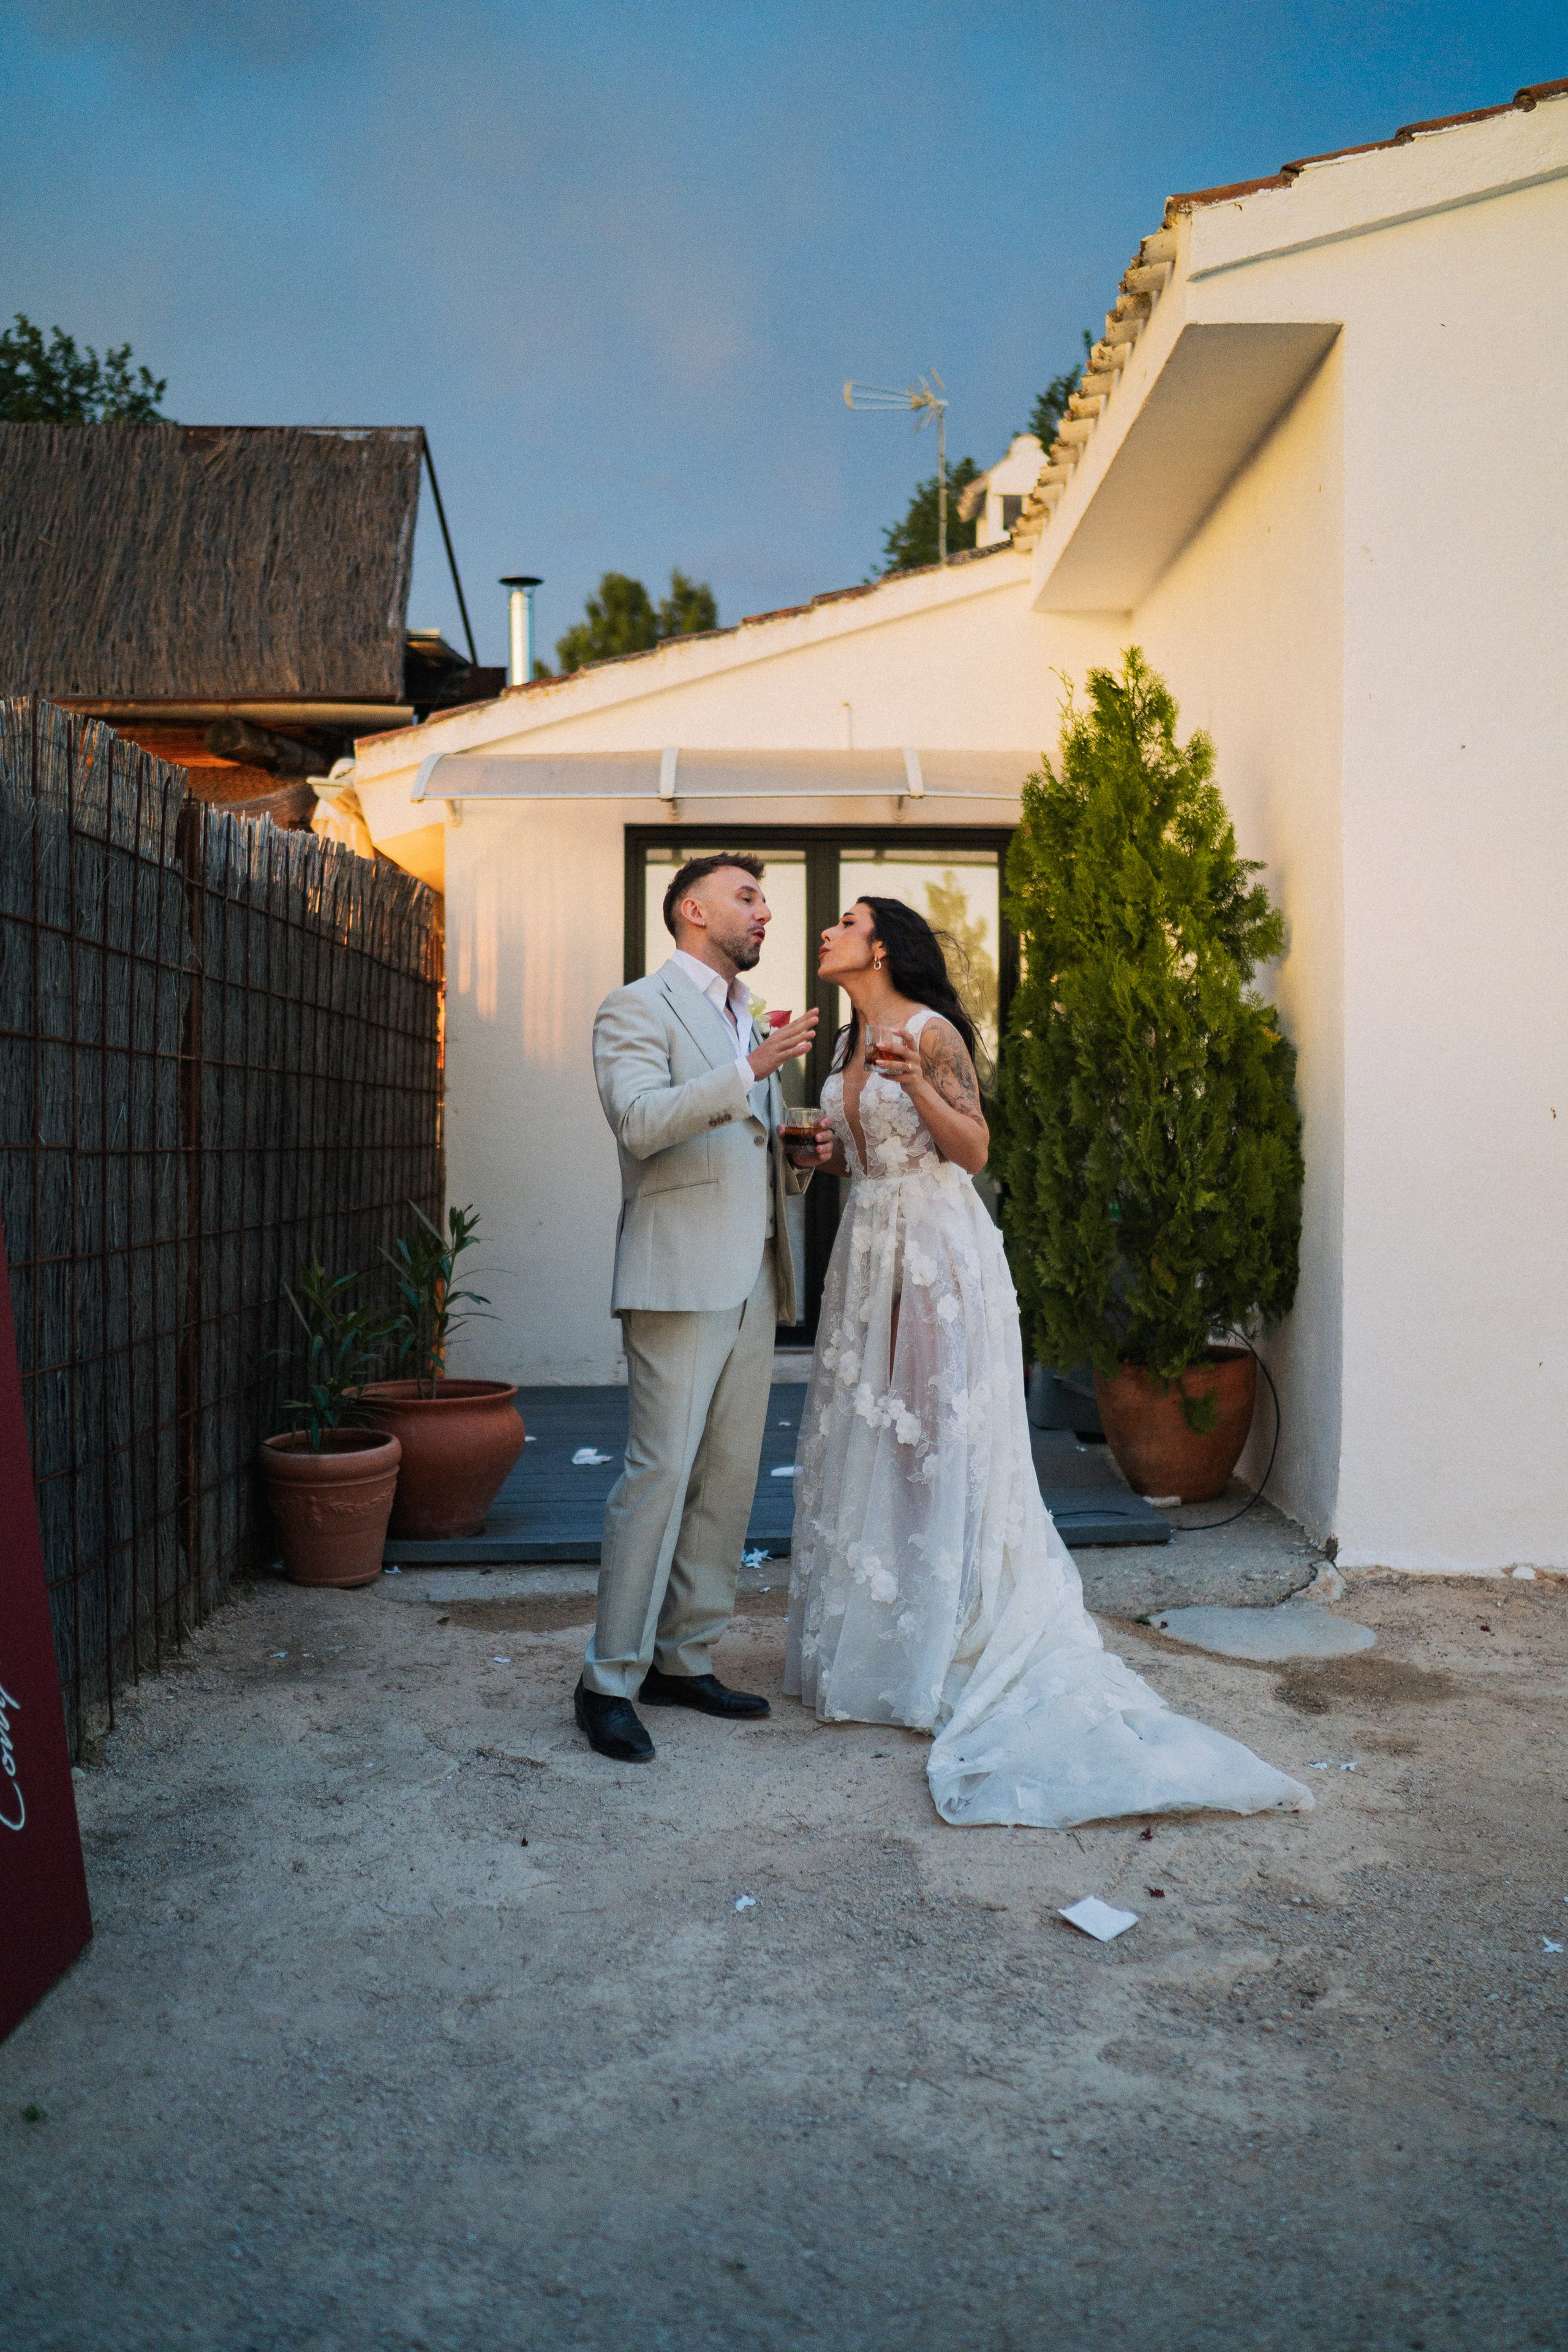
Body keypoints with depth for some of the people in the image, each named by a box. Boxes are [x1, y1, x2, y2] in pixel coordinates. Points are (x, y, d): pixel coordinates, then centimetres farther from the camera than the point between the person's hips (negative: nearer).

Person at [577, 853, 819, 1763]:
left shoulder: (753, 1021, 24)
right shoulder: (639, 1009, -1)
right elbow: (642, 1122, -18)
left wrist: (799, 1158, 9)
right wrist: (751, 1071, -24)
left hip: (755, 1281, 8)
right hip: (679, 1278, -8)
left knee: (730, 1478, 8)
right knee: (661, 1473, -10)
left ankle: (684, 1659, 18)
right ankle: (610, 1681, -2)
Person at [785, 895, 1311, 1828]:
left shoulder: (932, 1033, -10)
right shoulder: (850, 1041, 14)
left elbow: (974, 1149, -13)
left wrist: (917, 1084, -26)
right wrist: (833, 1153, 4)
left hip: (939, 1254, -8)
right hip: (870, 1248, 8)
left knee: (944, 1443, -4)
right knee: (868, 1436, 9)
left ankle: (958, 1651, 5)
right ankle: (870, 1639, 20)